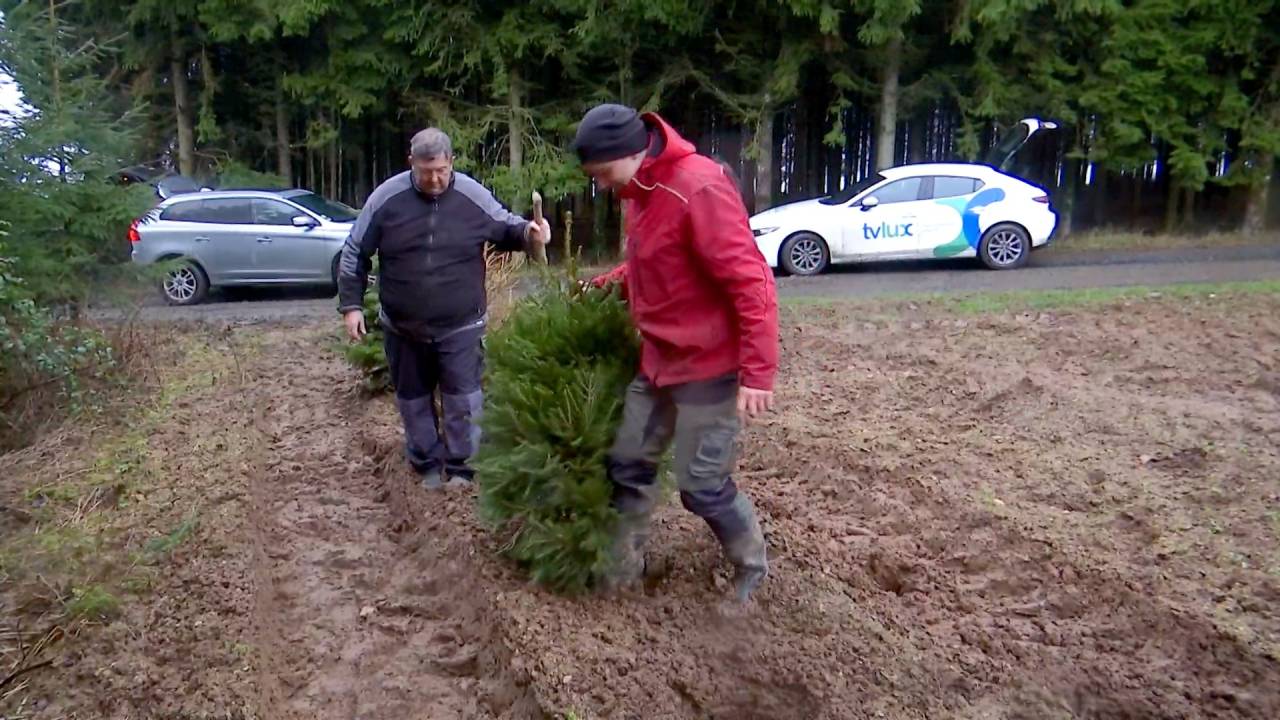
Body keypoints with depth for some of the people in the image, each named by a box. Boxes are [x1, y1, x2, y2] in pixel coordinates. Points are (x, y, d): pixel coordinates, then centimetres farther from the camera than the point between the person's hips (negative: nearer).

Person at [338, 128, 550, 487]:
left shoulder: (473, 195, -9)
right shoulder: (386, 197, -9)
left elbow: (505, 228, 7)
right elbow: (354, 253, 0)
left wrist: (527, 232, -17)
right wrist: (351, 305, -2)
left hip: (460, 326, -1)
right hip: (402, 326, 2)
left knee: (463, 400, 1)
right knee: (413, 399, 15)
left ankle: (461, 466, 16)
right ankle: (427, 462, 32)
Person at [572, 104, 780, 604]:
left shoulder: (700, 188, -23)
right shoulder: (640, 191, 6)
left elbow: (750, 283, -24)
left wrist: (757, 372, -26)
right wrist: (606, 285, 6)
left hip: (709, 364, -9)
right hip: (658, 359, 9)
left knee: (702, 485, 1)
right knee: (628, 463, 14)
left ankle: (752, 569, 26)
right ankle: (623, 570, 32)